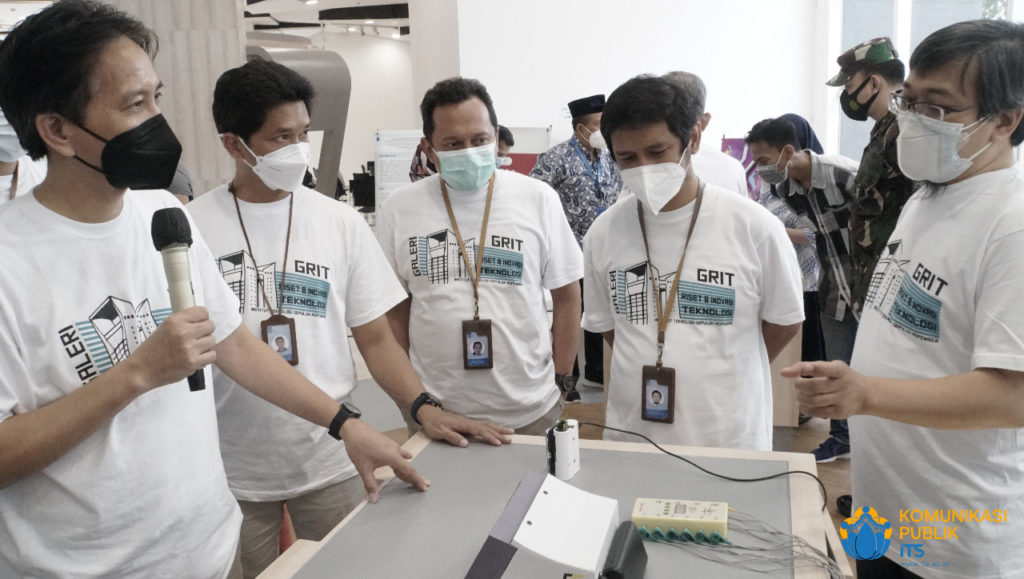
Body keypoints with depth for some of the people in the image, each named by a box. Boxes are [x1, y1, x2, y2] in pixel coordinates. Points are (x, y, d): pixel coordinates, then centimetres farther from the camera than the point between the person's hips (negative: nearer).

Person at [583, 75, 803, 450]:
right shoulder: (604, 233, -5)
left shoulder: (753, 227, -12)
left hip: (730, 439, -2)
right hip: (630, 435, 2)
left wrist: (719, 375, 8)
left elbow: (785, 322, 2)